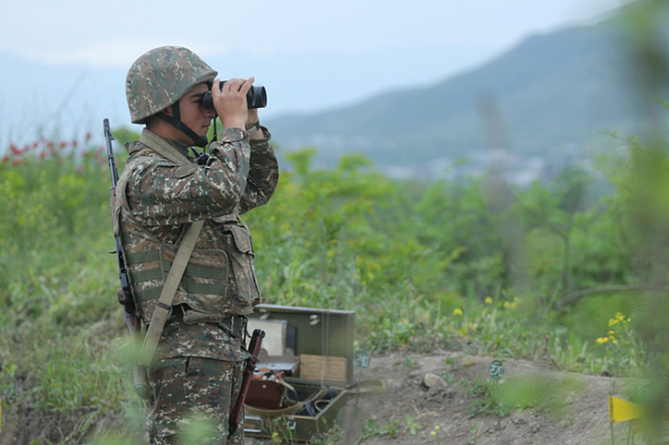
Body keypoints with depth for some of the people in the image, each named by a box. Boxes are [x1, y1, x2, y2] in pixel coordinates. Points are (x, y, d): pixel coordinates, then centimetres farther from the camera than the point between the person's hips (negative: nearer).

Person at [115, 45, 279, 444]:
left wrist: (252, 126, 13)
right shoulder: (145, 178, -15)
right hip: (187, 353, -10)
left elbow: (258, 189, 27)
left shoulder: (191, 164, 15)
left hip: (224, 348, 10)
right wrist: (233, 124, -19)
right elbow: (221, 192, -32)